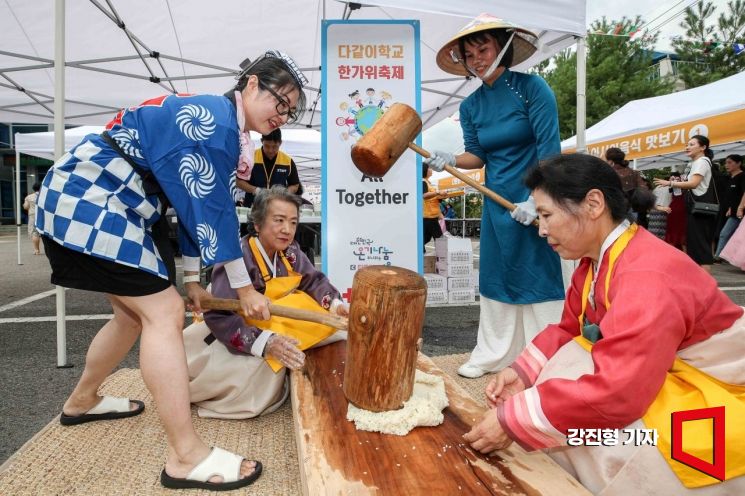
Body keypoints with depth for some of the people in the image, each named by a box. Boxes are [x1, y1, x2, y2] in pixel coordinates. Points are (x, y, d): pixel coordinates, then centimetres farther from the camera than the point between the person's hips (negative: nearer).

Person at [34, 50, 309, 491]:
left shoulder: (217, 122, 14)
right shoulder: (217, 121, -18)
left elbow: (197, 207, 16)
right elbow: (212, 212, -19)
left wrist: (192, 279, 19)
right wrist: (245, 289, -11)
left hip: (99, 204, 11)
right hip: (91, 203, -11)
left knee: (136, 313, 18)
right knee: (164, 313, -16)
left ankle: (82, 401, 41)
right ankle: (187, 457, -11)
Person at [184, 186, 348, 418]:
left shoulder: (290, 252, -8)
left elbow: (314, 281, -3)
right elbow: (219, 317, -36)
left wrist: (336, 305, -25)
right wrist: (266, 343, -47)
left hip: (272, 324, 7)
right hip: (225, 333, -6)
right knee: (261, 371, -31)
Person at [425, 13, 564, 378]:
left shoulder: (532, 88, -9)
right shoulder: (471, 105, 6)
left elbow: (550, 150, -13)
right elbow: (477, 156, 8)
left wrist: (537, 201, -20)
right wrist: (449, 160, -13)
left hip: (536, 200, -5)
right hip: (496, 201, 5)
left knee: (539, 278, 1)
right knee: (496, 277, 11)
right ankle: (492, 355, 25)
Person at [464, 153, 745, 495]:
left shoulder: (647, 277, -31)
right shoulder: (594, 263, 0)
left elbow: (614, 393, -38)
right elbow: (569, 330, 8)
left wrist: (512, 420, -31)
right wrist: (523, 372, -9)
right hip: (651, 385, 9)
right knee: (557, 381, -5)